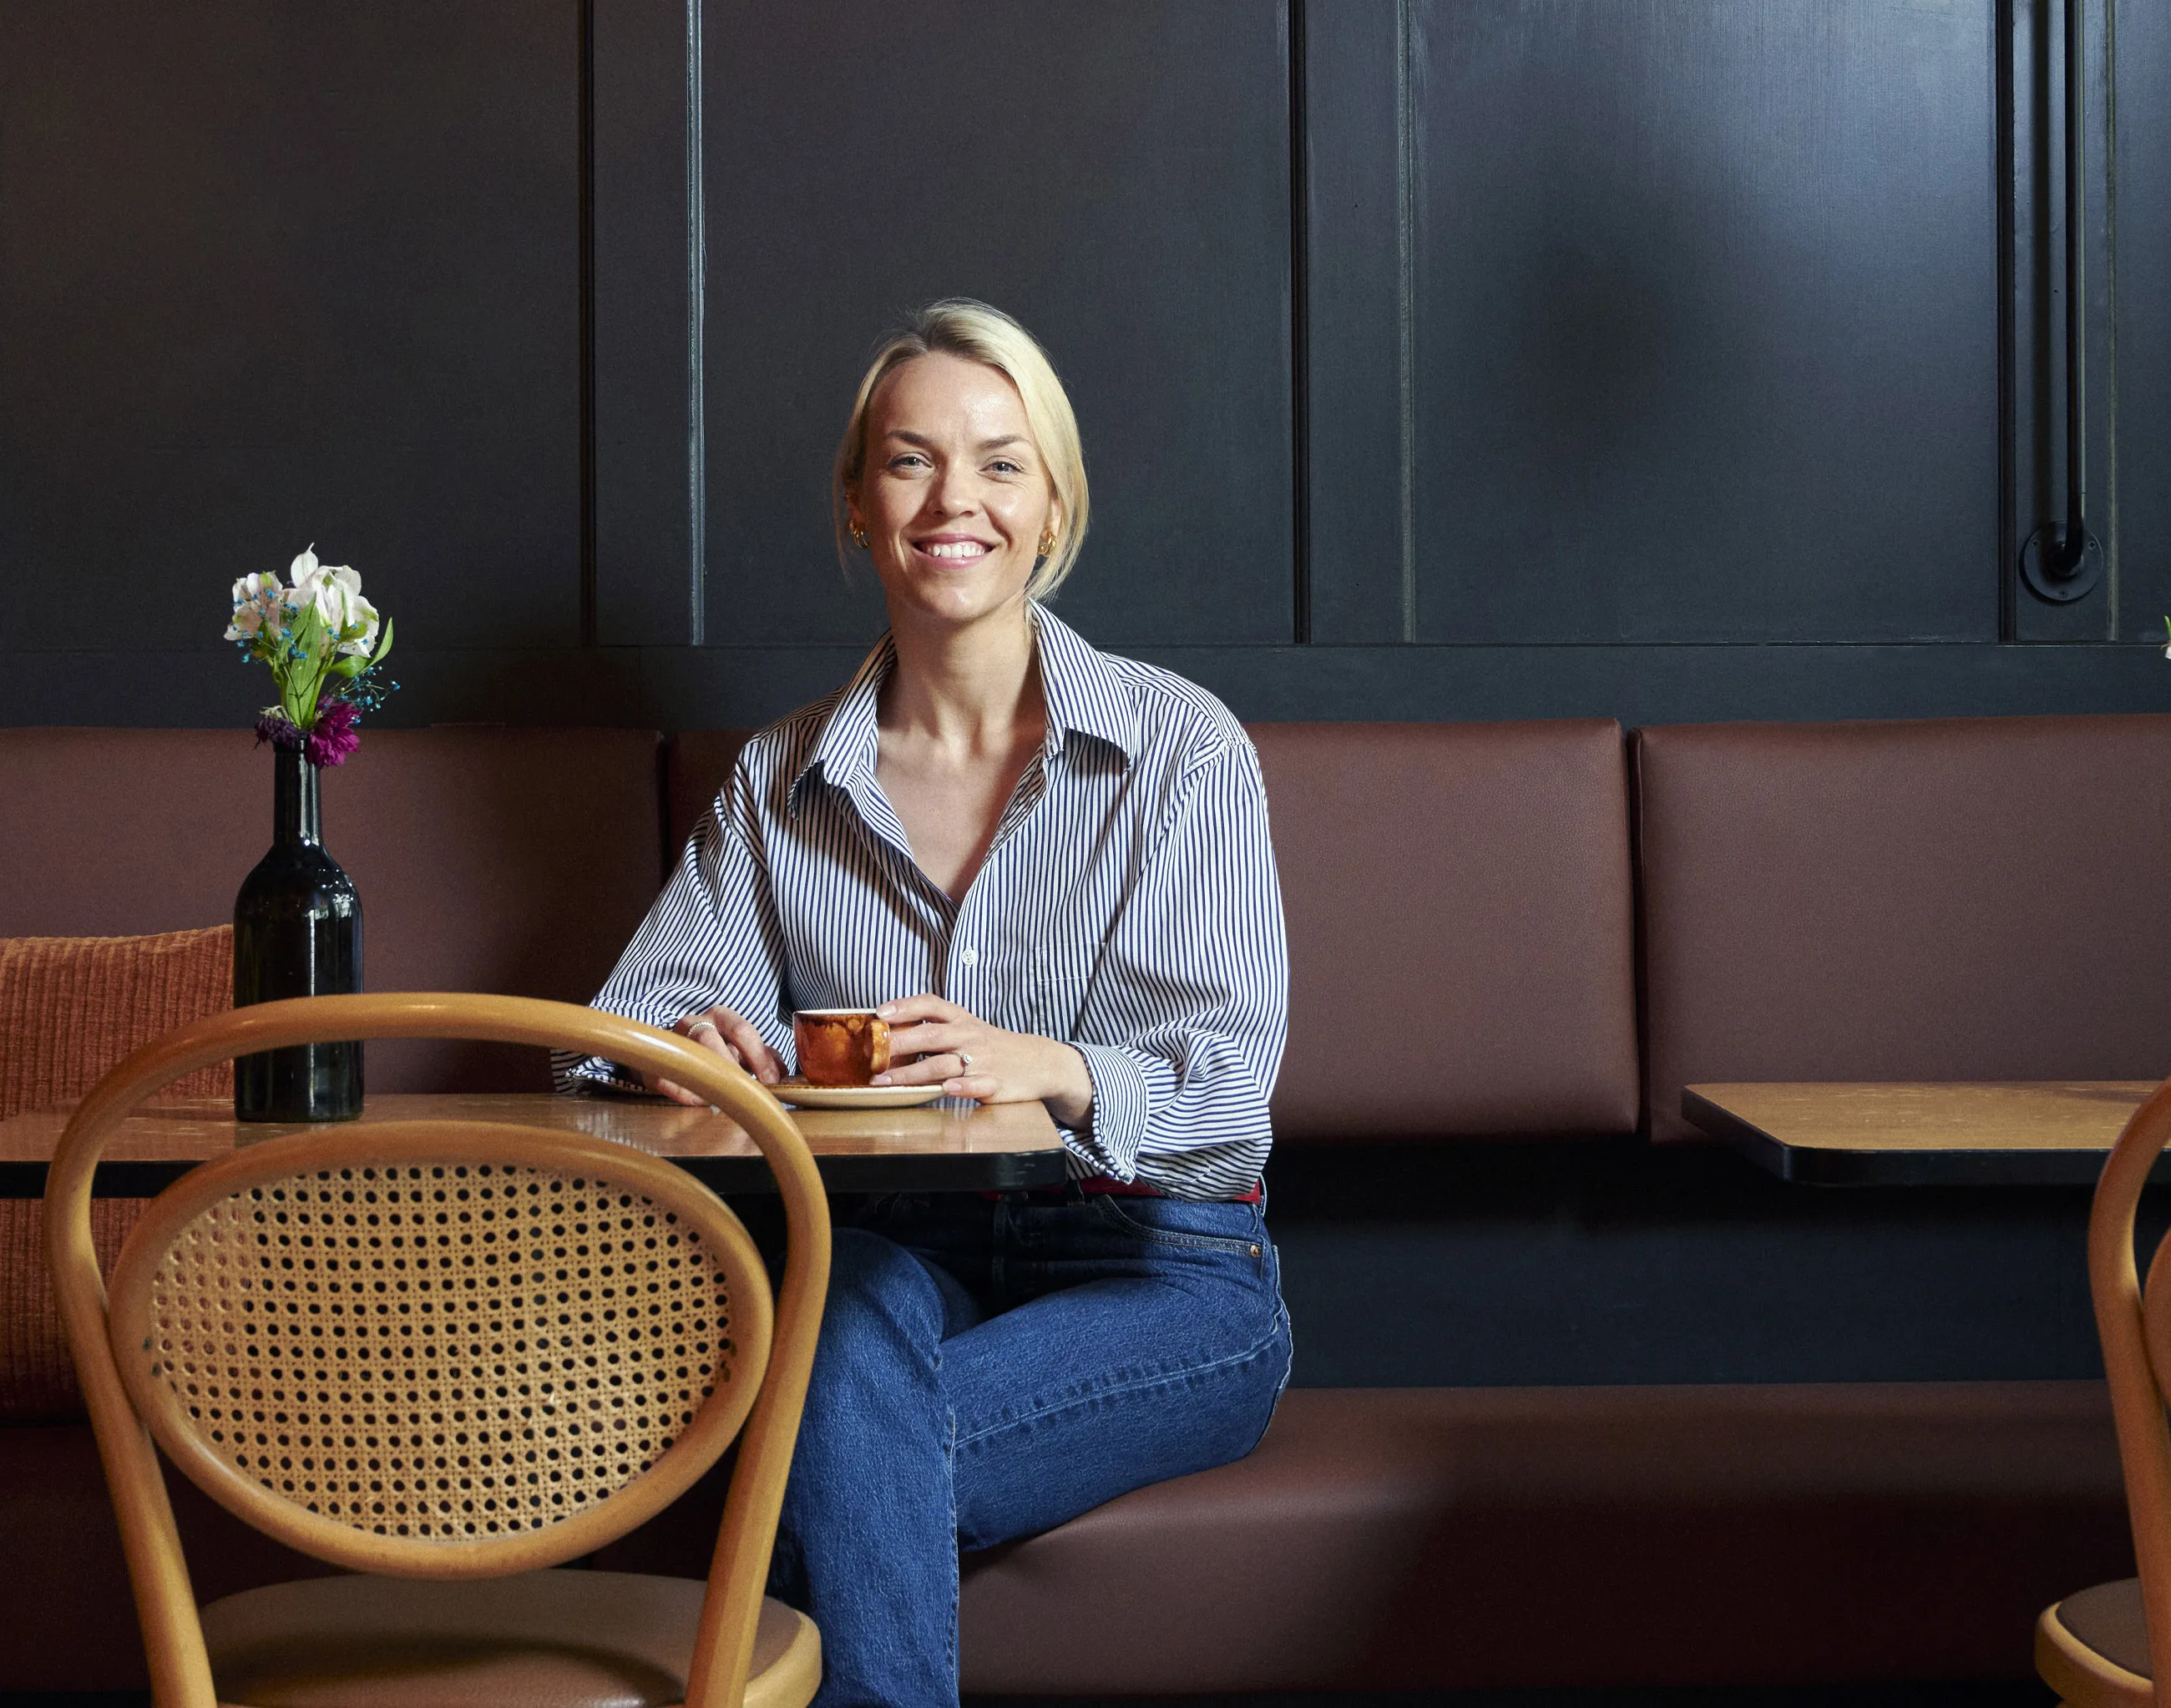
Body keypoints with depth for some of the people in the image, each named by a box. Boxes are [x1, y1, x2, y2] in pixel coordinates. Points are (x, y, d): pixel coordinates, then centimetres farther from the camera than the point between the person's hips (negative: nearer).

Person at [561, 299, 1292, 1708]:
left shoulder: (1182, 746, -1)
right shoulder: (782, 779, 10)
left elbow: (1226, 1089, -9)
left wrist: (1047, 1067, -31)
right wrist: (692, 1049, -21)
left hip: (1163, 1273, -3)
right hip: (907, 1256, 3)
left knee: (848, 1448, -32)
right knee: (863, 1304, -35)